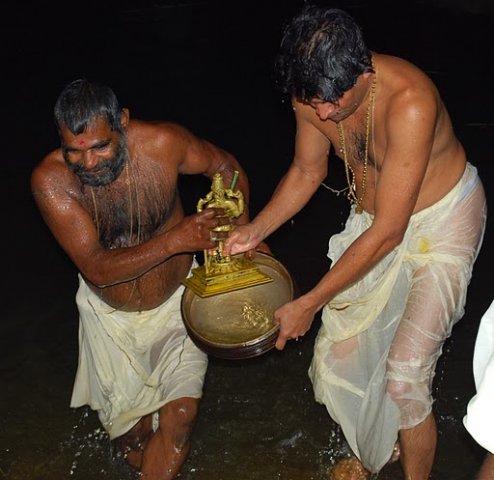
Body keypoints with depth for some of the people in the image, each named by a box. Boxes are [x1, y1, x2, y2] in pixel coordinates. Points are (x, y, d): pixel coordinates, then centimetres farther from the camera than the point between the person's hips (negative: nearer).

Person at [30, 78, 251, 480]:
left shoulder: (163, 143, -25)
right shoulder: (50, 179, -27)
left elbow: (226, 167, -4)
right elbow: (97, 269, -30)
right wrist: (174, 241, -41)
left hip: (175, 300, 0)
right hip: (110, 314, 1)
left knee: (180, 415, -9)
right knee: (131, 432, 14)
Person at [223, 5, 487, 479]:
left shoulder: (409, 102, -35)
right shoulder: (312, 93, -15)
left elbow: (387, 232, -31)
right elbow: (307, 171, 5)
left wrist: (307, 305, -27)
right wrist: (255, 230, -12)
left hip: (441, 219, -6)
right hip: (373, 218, 6)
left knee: (404, 377, -14)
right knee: (335, 361, 8)